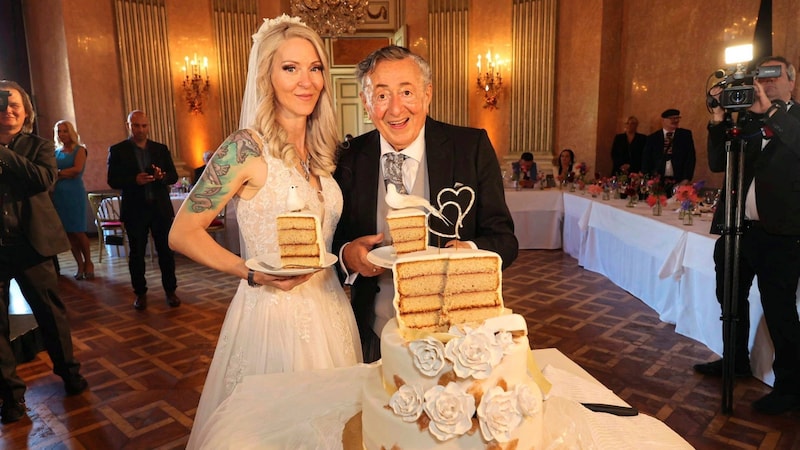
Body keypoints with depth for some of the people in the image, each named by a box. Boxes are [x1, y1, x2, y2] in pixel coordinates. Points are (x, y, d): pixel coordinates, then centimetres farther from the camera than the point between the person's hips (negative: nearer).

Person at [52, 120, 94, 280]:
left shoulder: (79, 150, 2)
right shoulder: (56, 152, 13)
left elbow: (77, 169, -11)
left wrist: (58, 173, -4)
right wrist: (66, 174, -7)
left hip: (74, 193, -4)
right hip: (58, 194, 4)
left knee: (78, 231, -3)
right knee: (68, 232, 4)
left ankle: (88, 263, 13)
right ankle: (80, 265, 12)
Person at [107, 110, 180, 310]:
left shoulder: (161, 149, 8)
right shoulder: (117, 150, 1)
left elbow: (173, 176, 5)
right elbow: (112, 180, -5)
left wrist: (162, 176, -17)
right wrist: (135, 180, -21)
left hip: (161, 207, 2)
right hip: (135, 210, -1)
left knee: (166, 250, 5)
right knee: (137, 254, 8)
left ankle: (170, 291, 16)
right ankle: (140, 293, 20)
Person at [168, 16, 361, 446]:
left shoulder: (322, 151, 5)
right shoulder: (247, 147, -14)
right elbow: (182, 233, -10)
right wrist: (251, 272, -20)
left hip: (330, 310, 6)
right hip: (272, 311, -6)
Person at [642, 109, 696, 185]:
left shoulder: (686, 134, 6)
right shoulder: (652, 138, 5)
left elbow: (690, 157, 1)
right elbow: (646, 160, 3)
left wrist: (687, 179, -9)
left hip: (679, 182, 0)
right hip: (657, 182, 0)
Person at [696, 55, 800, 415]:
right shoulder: (749, 121, 11)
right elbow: (717, 163, 4)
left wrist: (770, 110, -22)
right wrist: (718, 119, -5)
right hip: (738, 226, 6)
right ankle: (736, 361, 38)